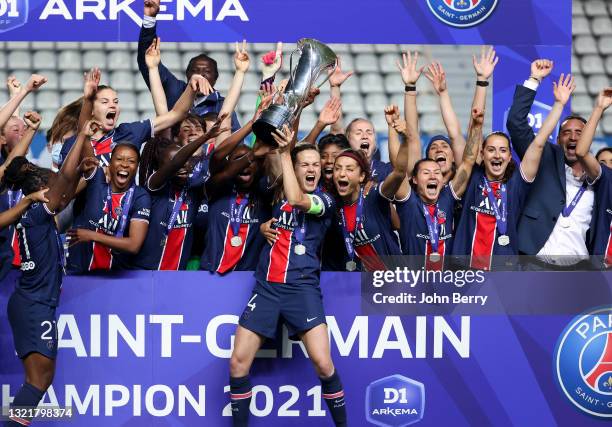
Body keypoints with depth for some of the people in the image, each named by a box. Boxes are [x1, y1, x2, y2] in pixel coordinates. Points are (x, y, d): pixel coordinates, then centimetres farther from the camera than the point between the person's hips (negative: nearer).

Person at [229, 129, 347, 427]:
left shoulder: (324, 200, 1)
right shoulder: (277, 193, 16)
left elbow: (296, 199, -17)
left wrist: (285, 151, -12)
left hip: (302, 288, -4)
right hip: (266, 287, 4)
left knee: (323, 363, -17)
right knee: (238, 363, -3)